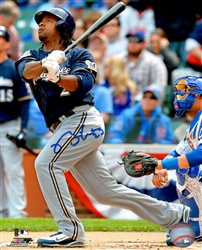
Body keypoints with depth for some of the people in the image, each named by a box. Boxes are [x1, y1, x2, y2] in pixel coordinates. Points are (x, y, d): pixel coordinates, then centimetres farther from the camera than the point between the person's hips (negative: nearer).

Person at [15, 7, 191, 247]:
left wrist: (57, 76, -36)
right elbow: (26, 71, -9)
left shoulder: (79, 55, 4)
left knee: (46, 163, -23)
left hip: (82, 119, -6)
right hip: (65, 128, 6)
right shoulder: (32, 56, 17)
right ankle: (173, 214, 18)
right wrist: (46, 64, -31)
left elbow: (83, 82, -16)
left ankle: (70, 231, -23)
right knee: (105, 191, 8)